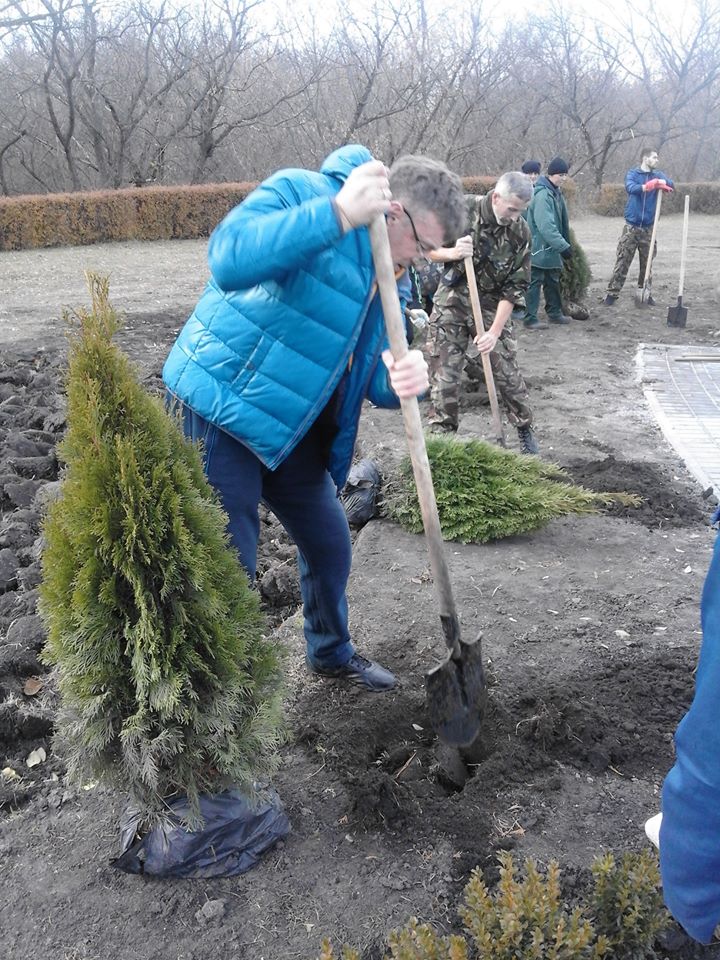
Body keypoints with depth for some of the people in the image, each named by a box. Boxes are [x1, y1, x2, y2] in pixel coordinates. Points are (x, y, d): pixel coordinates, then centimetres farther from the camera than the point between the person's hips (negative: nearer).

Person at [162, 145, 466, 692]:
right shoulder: (299, 191, -15)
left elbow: (372, 377, 5)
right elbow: (229, 258, -34)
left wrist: (404, 380, -19)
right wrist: (338, 214, -37)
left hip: (292, 427, 8)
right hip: (221, 406, -8)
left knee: (330, 544, 18)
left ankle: (332, 653, 45)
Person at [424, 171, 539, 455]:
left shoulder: (520, 232, -9)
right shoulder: (462, 210, -14)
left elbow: (514, 287, -9)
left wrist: (495, 331, -17)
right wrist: (451, 253, -28)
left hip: (492, 307, 1)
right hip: (452, 303, -1)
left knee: (508, 372, 5)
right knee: (444, 374, -1)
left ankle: (525, 430, 24)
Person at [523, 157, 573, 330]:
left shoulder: (555, 192, 11)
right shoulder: (542, 194, -21)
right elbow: (546, 226, -28)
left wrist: (565, 243, 13)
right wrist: (563, 246, -28)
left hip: (551, 248, 10)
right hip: (539, 248, -10)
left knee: (553, 280, 17)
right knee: (535, 282, -4)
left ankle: (555, 313, 28)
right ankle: (530, 319, 1)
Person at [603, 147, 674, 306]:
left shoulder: (658, 175, 8)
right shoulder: (632, 173, -1)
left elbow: (671, 184, -11)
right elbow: (631, 187, -23)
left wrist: (662, 182, -34)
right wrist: (647, 186, -40)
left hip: (648, 228, 3)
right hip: (632, 226, -3)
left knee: (647, 263, 9)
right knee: (622, 262, -4)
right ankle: (612, 293, 0)